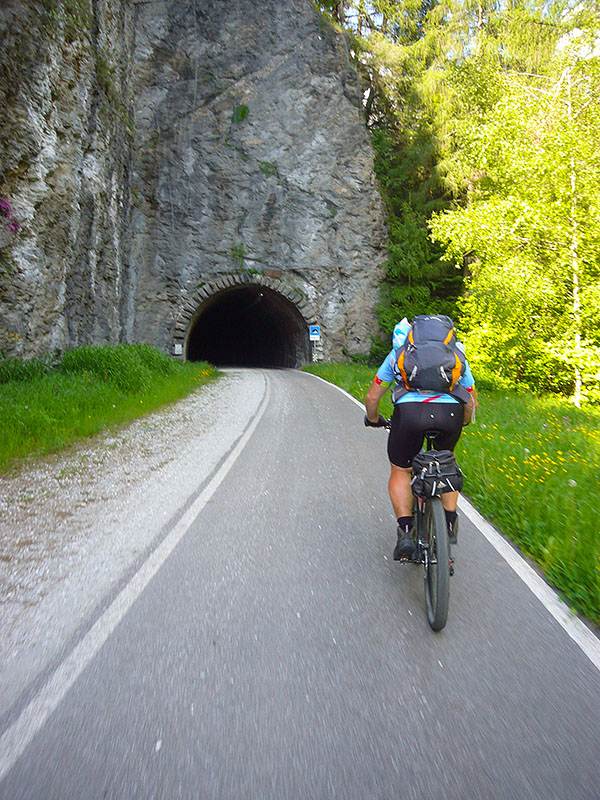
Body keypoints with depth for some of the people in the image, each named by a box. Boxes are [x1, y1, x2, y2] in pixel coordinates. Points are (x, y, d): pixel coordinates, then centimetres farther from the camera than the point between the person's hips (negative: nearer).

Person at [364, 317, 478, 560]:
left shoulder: (399, 352, 27)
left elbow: (372, 397, 24)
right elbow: (472, 402, 32)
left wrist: (373, 420, 43)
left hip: (410, 411, -2)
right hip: (451, 412, 2)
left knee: (400, 470, 20)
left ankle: (406, 531, 7)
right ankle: (450, 524, 30)